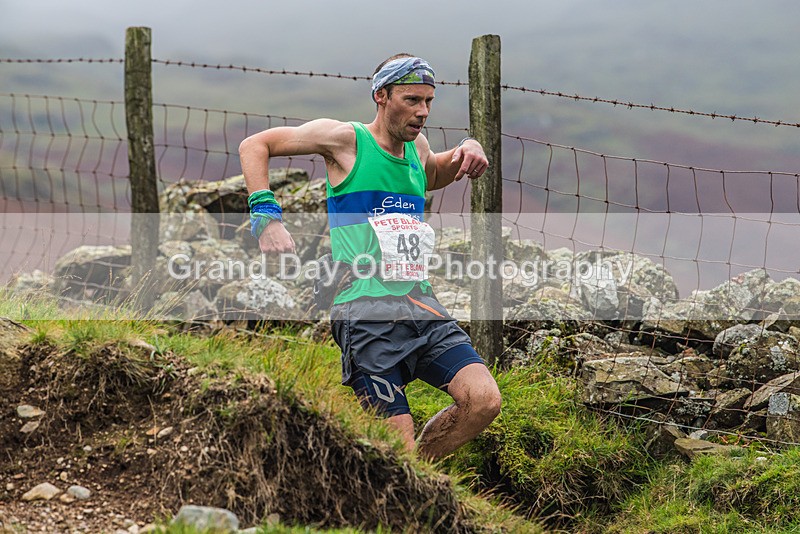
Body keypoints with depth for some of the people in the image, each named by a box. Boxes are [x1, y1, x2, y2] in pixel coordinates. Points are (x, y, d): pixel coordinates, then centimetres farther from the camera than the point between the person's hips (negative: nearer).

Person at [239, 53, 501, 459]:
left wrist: (464, 152, 19)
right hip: (368, 314, -6)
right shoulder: (346, 139, -1)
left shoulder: (417, 146, 16)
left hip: (423, 307, 6)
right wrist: (266, 216, -8)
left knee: (483, 400, -14)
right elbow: (254, 145, 4)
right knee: (398, 445, -13)